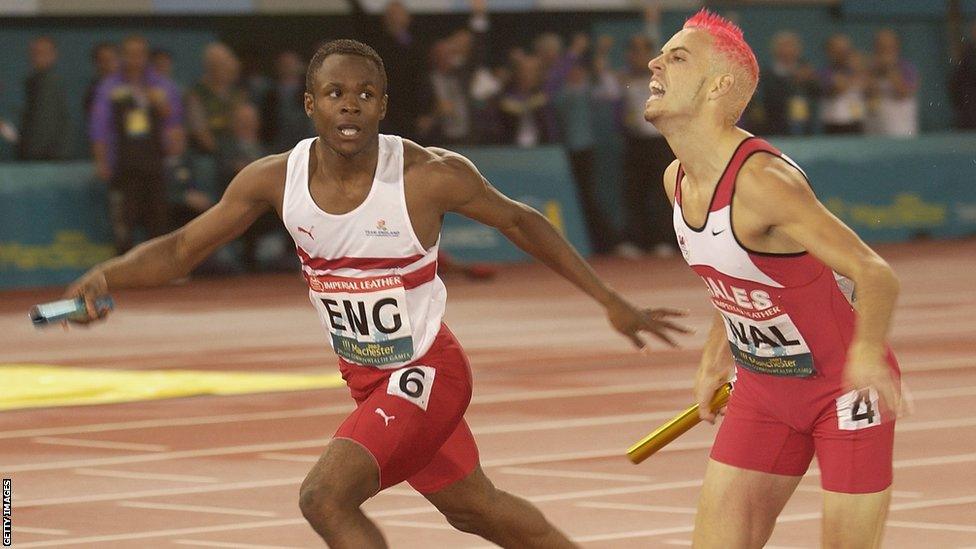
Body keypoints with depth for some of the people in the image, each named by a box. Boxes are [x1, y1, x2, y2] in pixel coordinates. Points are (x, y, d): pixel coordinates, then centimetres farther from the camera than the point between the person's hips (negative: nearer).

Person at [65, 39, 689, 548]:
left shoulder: (432, 174, -21)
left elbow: (519, 221, -4)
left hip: (426, 372, -6)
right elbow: (182, 250, -2)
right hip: (366, 381, 6)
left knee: (325, 495, -22)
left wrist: (613, 303, 2)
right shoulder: (276, 179, -11)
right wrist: (106, 275, -23)